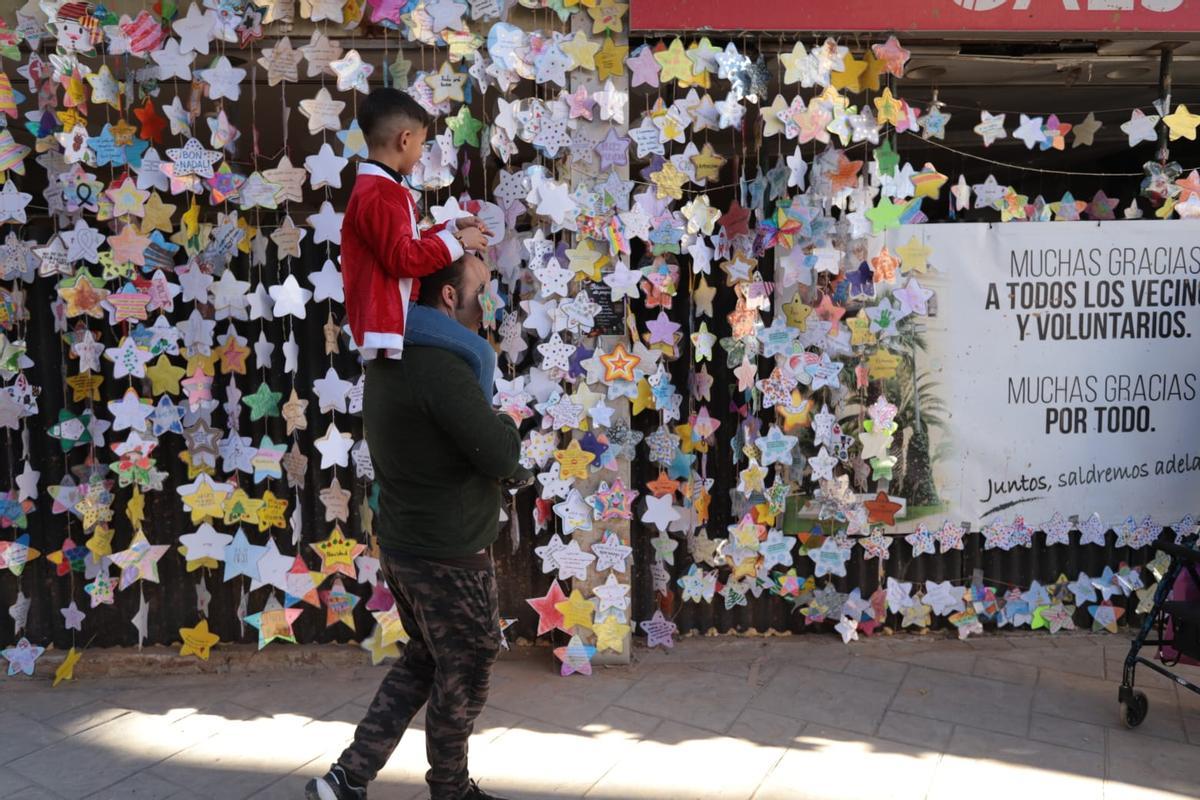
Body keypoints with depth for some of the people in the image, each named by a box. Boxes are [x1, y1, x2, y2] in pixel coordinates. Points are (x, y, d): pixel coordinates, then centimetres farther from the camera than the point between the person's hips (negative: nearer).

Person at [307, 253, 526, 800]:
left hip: (402, 546, 9)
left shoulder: (389, 362, 3)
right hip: (450, 557, -9)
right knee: (463, 676, 13)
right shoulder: (440, 369, -25)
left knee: (423, 660, 25)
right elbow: (503, 458, -23)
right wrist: (507, 423, -2)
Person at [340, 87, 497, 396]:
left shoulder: (380, 188, 17)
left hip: (395, 305, 12)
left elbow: (410, 242, 23)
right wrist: (457, 242, -18)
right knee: (480, 353, -18)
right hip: (390, 310, -12)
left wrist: (453, 227, 15)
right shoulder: (379, 196, -20)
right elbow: (403, 259, -26)